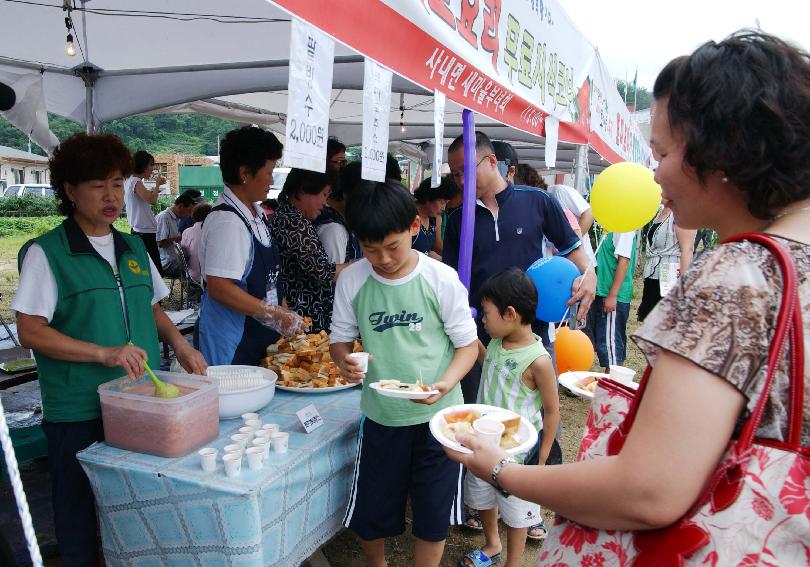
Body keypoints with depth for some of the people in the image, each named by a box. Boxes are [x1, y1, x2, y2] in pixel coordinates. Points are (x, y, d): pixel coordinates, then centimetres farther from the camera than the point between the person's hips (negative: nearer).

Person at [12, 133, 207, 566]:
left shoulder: (134, 248, 8)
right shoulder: (46, 252, -7)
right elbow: (30, 332, -12)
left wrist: (178, 343, 1)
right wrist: (104, 353, -24)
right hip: (79, 413, -4)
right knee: (80, 519, 10)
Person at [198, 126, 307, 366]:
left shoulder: (257, 213, 9)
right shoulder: (226, 221, -20)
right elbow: (218, 287, -25)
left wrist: (285, 313, 11)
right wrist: (276, 315, -20)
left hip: (262, 337, 9)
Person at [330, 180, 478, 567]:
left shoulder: (441, 279, -13)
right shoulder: (351, 280, -8)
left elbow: (468, 343, -5)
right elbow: (340, 338, 3)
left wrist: (447, 382, -24)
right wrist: (343, 360, -21)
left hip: (436, 415, -2)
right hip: (380, 416, 2)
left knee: (433, 516, 12)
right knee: (368, 515, 16)